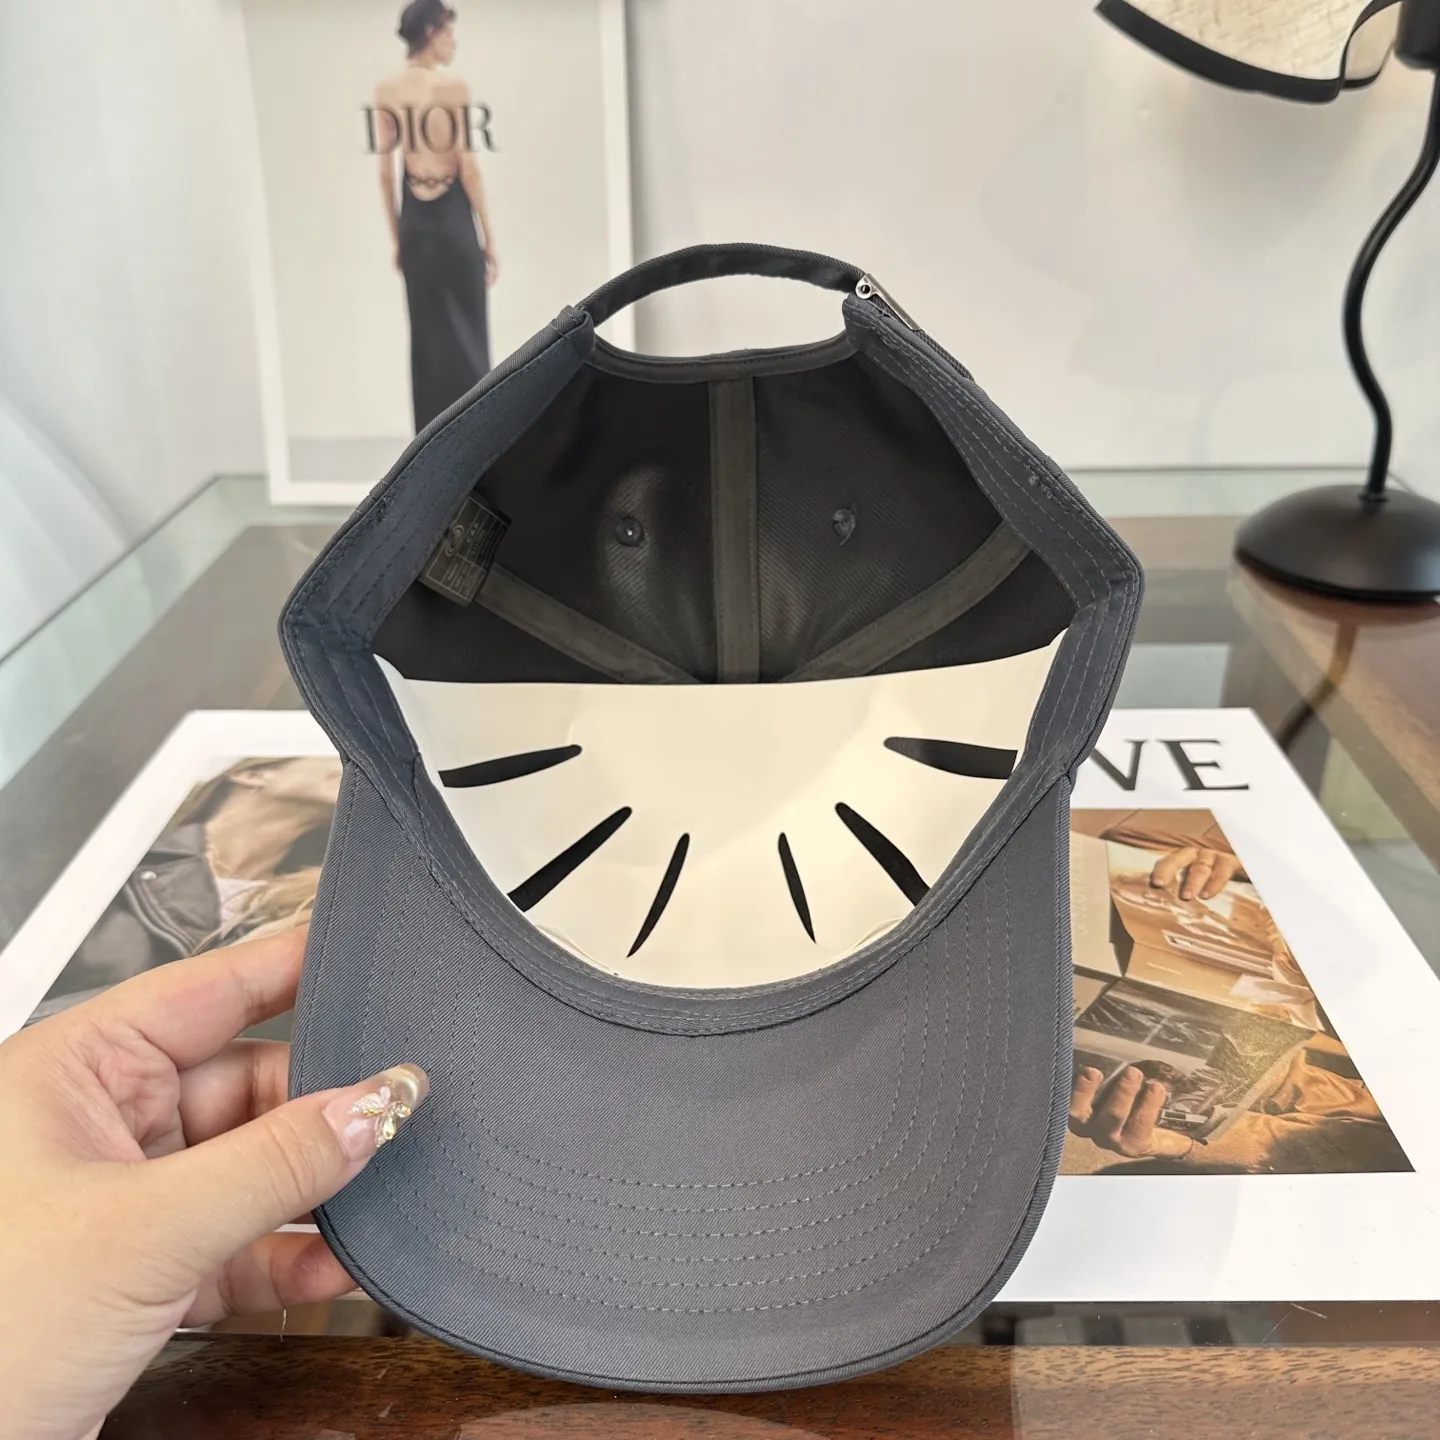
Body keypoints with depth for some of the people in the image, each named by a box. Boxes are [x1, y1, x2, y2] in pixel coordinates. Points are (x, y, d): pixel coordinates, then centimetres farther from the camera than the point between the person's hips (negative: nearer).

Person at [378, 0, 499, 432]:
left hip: (415, 221, 5)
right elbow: (467, 165, -11)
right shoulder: (454, 86, -9)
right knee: (467, 335, 3)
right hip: (453, 218, -5)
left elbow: (385, 170, 6)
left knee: (427, 337, 10)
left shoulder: (385, 91, 4)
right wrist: (488, 236, -5)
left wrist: (396, 237, 14)